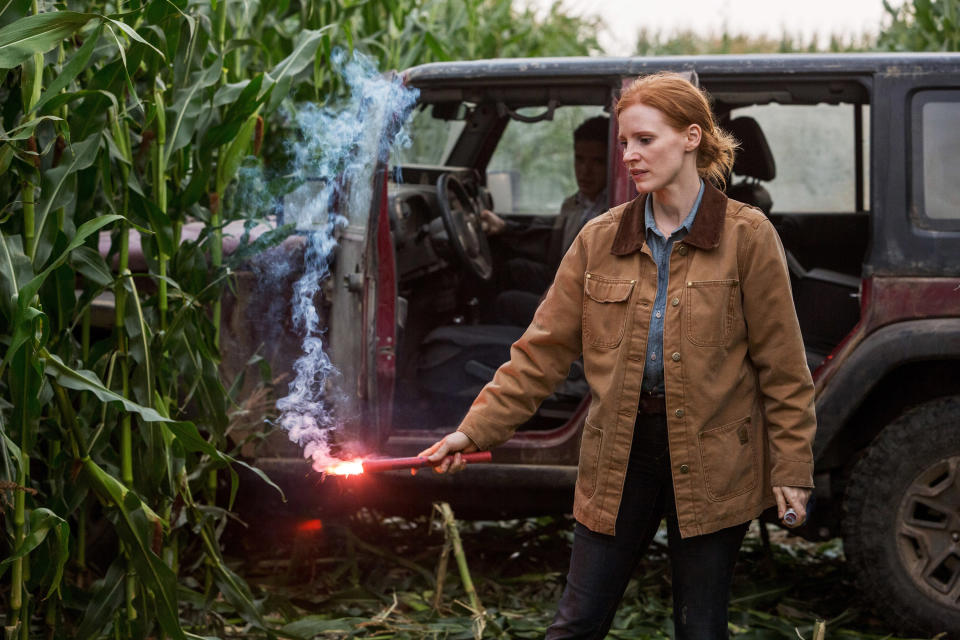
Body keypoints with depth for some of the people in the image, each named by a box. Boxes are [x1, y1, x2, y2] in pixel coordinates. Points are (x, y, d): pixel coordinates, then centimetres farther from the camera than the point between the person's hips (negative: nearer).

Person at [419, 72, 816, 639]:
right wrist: (478, 429, -4)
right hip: (620, 455, 3)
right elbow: (543, 348, 4)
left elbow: (781, 363, -3)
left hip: (711, 461, -3)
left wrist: (790, 466, -6)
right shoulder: (599, 240, 4)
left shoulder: (746, 236, -5)